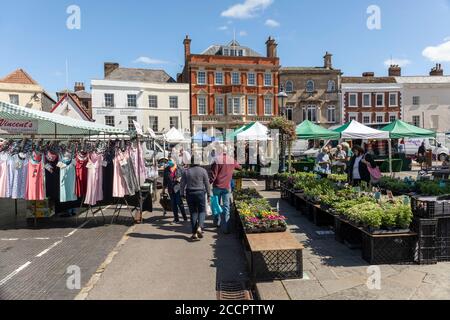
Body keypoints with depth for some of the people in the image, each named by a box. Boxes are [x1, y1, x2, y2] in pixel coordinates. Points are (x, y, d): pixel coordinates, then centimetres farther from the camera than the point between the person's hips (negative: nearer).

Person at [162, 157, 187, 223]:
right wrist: (163, 189, 17)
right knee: (173, 204, 8)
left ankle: (184, 217, 7)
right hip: (171, 189, 4)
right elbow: (165, 180, 16)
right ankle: (176, 218, 17)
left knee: (179, 203, -8)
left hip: (178, 188, -4)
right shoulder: (166, 170, 8)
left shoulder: (179, 169, -2)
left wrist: (180, 179, -15)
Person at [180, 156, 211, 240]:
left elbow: (182, 184, 3)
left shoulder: (186, 171, 1)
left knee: (193, 212, 10)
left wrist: (183, 194, 12)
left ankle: (194, 233, 12)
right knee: (202, 211, 10)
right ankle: (199, 227, -13)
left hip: (189, 193, 2)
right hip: (200, 192, -2)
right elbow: (207, 184, -2)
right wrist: (209, 195, 5)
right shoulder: (203, 171, -3)